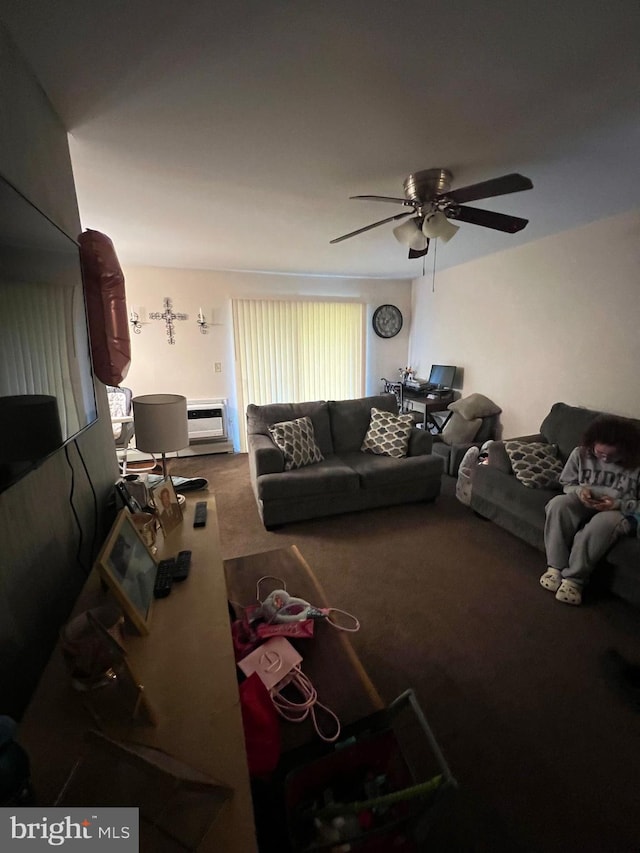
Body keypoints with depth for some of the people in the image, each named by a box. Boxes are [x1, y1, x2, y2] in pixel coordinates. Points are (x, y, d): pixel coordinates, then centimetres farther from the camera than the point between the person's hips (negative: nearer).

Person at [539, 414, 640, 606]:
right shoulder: (580, 453, -5)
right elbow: (566, 483, 7)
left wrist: (618, 504, -22)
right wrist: (579, 491, -15)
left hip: (619, 511, -2)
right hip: (584, 503, 3)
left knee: (603, 523, -39)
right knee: (557, 503, -32)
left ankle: (574, 578, -27)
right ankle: (556, 567, -25)